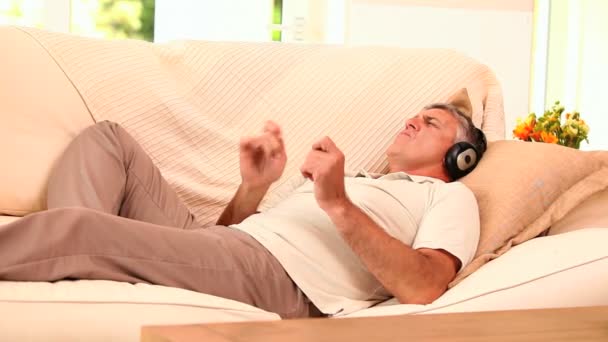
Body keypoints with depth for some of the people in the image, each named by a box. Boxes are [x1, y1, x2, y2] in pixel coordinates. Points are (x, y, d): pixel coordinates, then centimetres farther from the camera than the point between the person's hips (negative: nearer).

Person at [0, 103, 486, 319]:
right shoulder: (348, 178, 36)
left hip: (279, 276, -9)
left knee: (70, 228, -27)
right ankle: (67, 276, -16)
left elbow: (423, 288, -11)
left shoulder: (450, 196, 14)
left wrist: (338, 205, -16)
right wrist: (253, 187, 7)